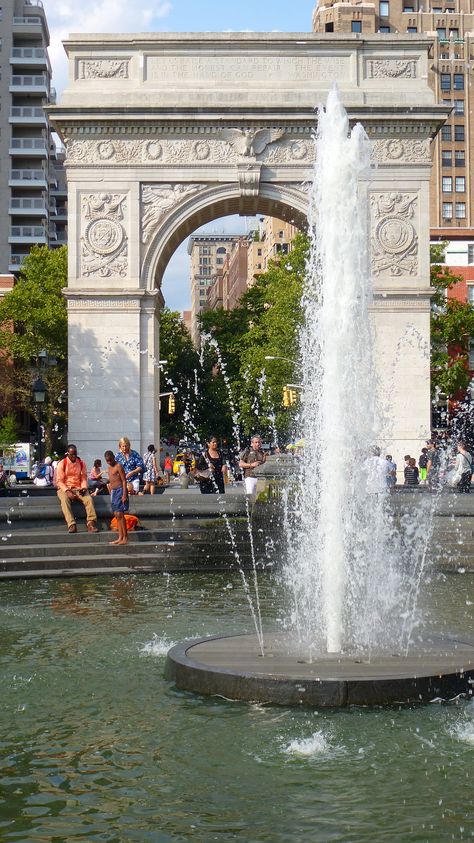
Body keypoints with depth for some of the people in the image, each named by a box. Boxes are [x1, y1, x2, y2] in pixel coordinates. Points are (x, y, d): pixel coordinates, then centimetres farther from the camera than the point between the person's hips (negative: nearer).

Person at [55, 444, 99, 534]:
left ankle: (91, 523, -34)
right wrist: (67, 491, -20)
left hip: (78, 489, 3)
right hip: (65, 489, -3)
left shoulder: (81, 463, 7)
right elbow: (59, 481, -6)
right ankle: (72, 525, -45)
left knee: (88, 498, -28)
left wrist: (84, 488, -13)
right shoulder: (62, 464, -3)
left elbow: (84, 478, 9)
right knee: (65, 500, -36)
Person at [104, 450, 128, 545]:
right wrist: (110, 493, 18)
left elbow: (124, 480, -12)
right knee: (116, 515, 6)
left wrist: (124, 494, -19)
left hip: (119, 490, -8)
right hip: (113, 491, 8)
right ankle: (120, 538, 8)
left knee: (120, 514, -12)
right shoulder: (110, 467, 16)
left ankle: (125, 538, -11)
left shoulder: (118, 466, -8)